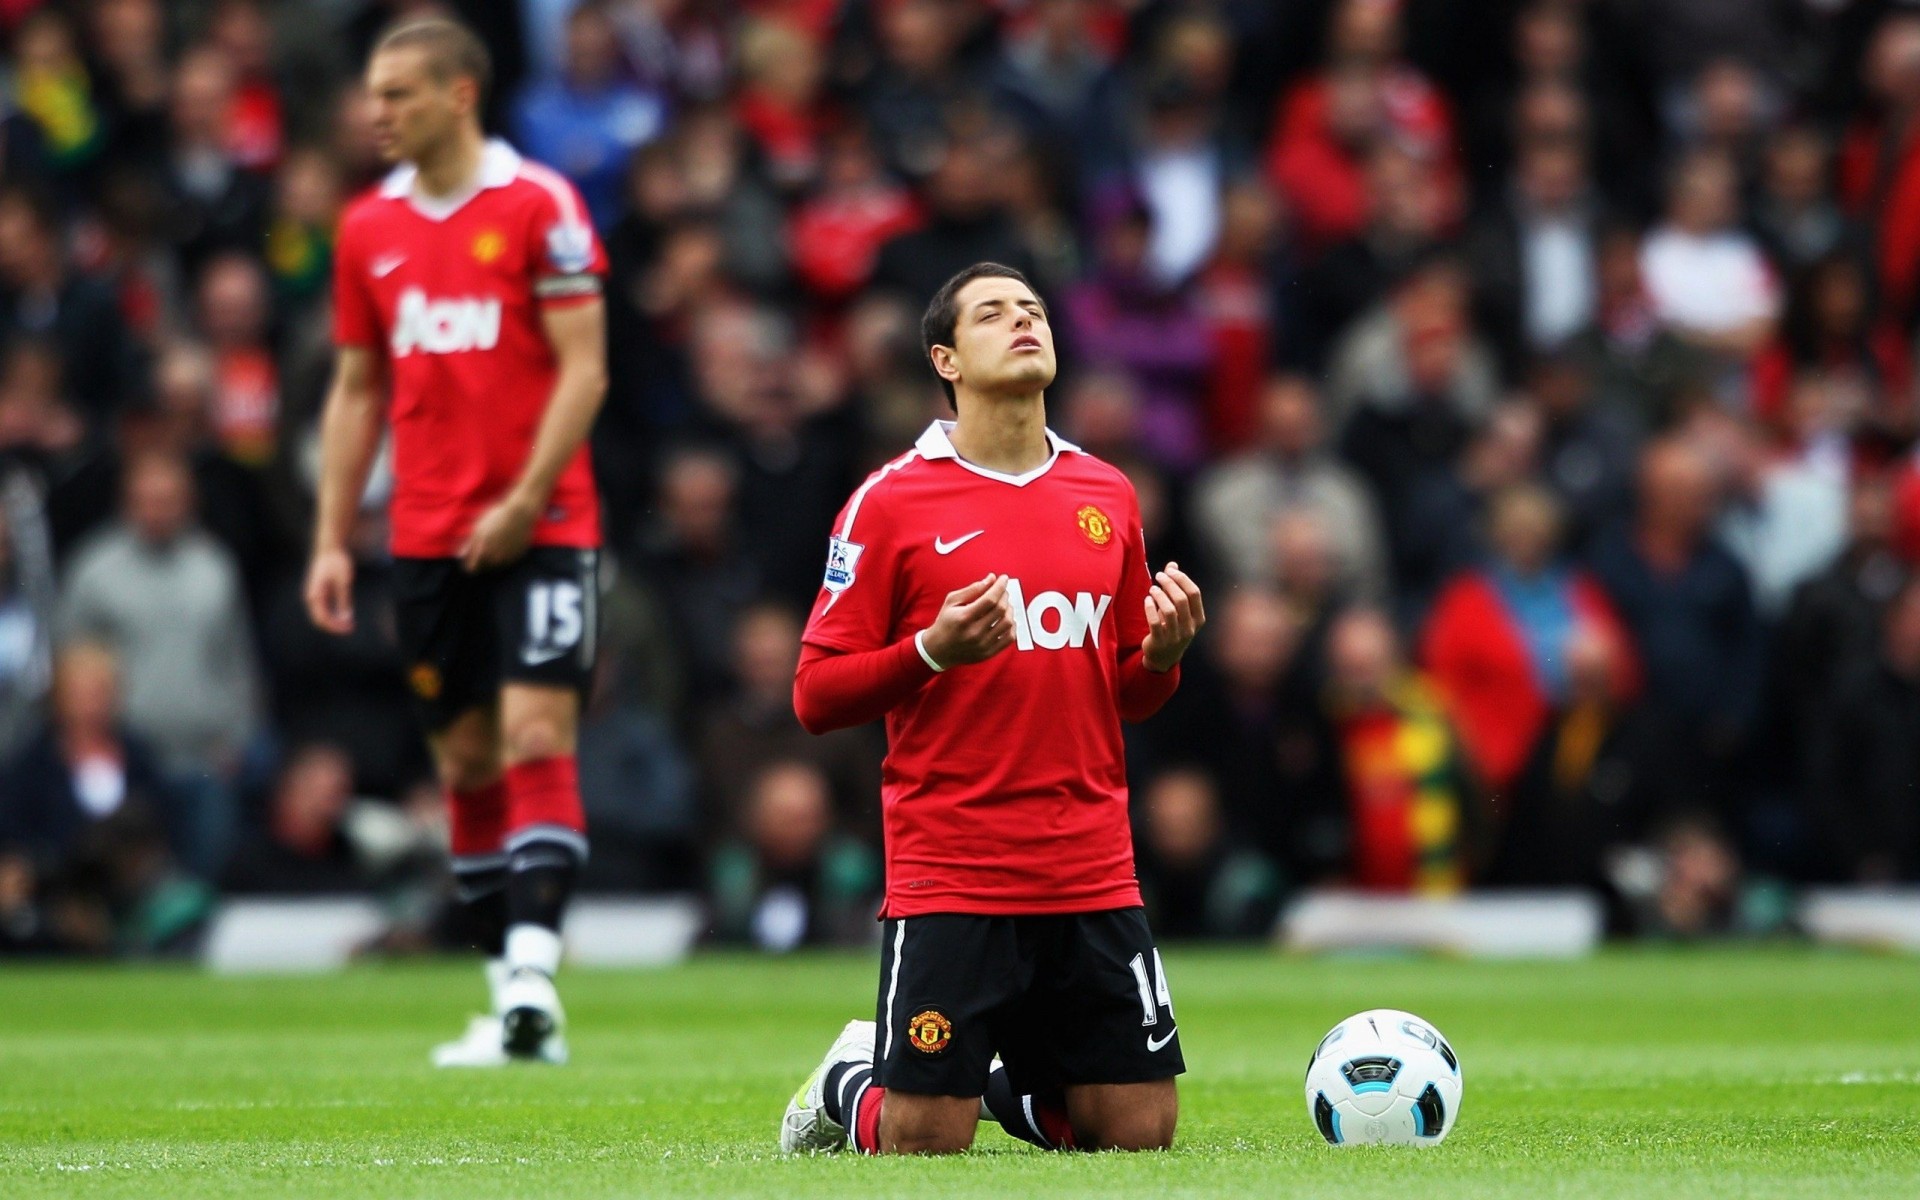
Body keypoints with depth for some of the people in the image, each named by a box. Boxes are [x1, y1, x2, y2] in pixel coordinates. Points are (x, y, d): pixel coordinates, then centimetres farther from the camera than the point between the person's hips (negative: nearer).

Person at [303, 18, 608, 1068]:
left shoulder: (538, 205, -6)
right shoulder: (370, 226, 11)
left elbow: (582, 367, -9)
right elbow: (357, 390, 16)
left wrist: (524, 500, -17)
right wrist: (332, 540, 10)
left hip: (537, 527, -5)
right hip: (427, 538, 5)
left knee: (535, 737, -15)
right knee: (465, 761, 6)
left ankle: (532, 974, -23)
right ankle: (513, 1006, 12)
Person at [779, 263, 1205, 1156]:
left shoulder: (1107, 496, 11)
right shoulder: (891, 502, -3)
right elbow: (816, 696, -4)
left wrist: (1161, 654, -3)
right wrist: (933, 651, -19)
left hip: (1091, 874, 4)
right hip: (946, 874, -4)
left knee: (1138, 1133, 1)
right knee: (924, 1144, -4)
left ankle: (1000, 1080, 30)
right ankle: (851, 1083, 29)